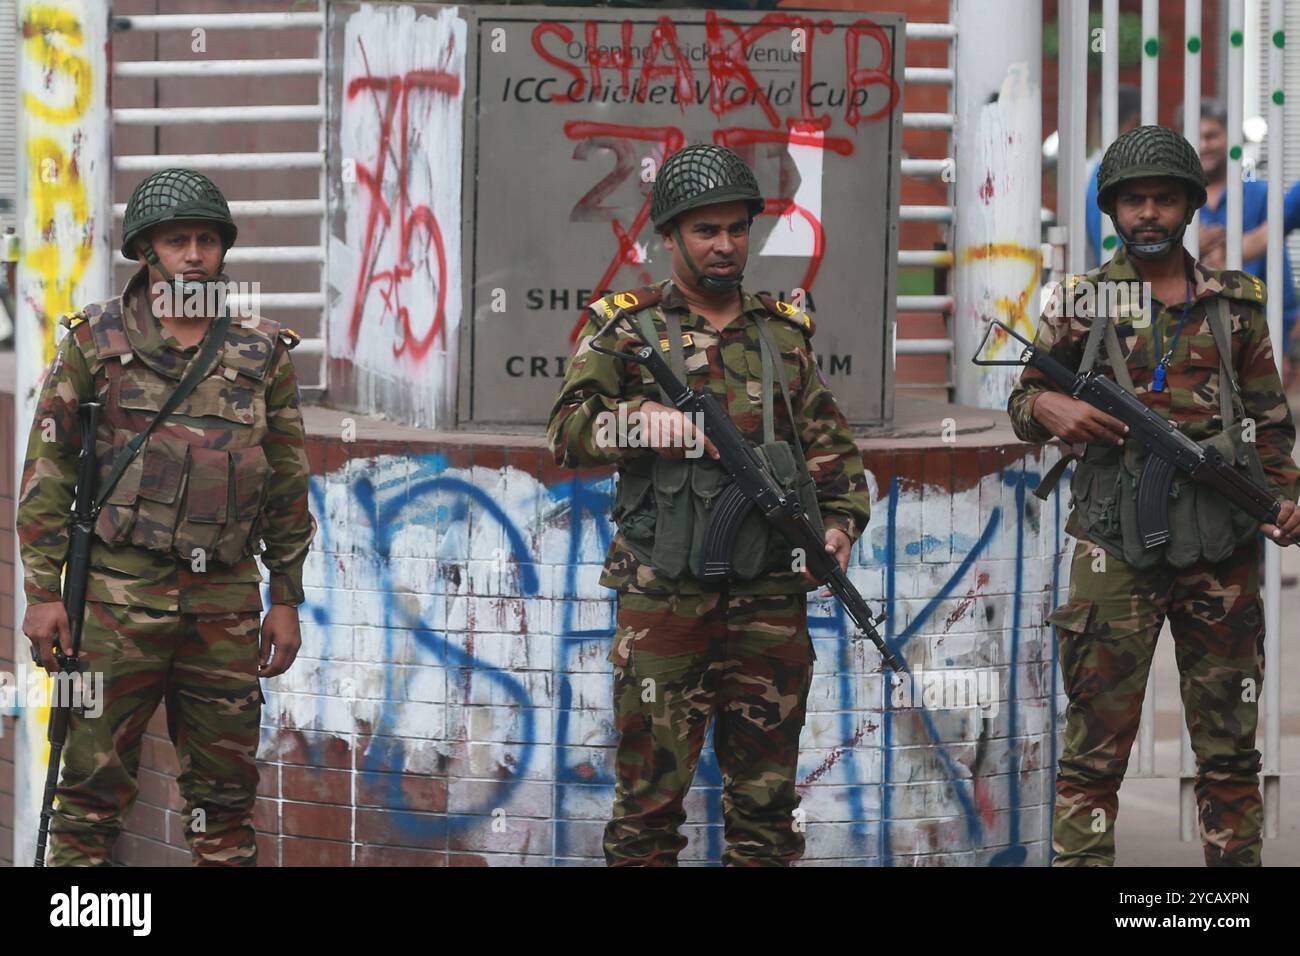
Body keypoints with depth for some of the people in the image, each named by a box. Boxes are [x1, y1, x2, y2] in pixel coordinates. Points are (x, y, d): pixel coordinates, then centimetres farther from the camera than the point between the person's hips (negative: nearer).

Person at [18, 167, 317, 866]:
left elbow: (288, 485, 15)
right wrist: (43, 590, -4)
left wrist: (287, 600, 11)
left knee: (225, 796, 7)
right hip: (120, 592, -2)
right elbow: (47, 469, 2)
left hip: (227, 600, 2)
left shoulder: (262, 354, 9)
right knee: (93, 788, -2)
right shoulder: (96, 342, 2)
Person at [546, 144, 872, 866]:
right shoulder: (625, 326, 5)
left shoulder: (785, 332, 16)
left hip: (772, 598, 3)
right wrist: (644, 424, -25)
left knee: (766, 801, 8)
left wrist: (840, 522, -3)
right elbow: (568, 433, -7)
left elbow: (832, 446, 15)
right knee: (651, 791, -3)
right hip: (665, 599, -3)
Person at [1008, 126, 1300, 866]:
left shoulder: (1236, 305, 11)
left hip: (1222, 547, 2)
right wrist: (1050, 408, -11)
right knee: (1096, 743, -5)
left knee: (1230, 746, 7)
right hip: (1117, 547, -2)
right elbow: (1024, 401, 11)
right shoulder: (1081, 305, 6)